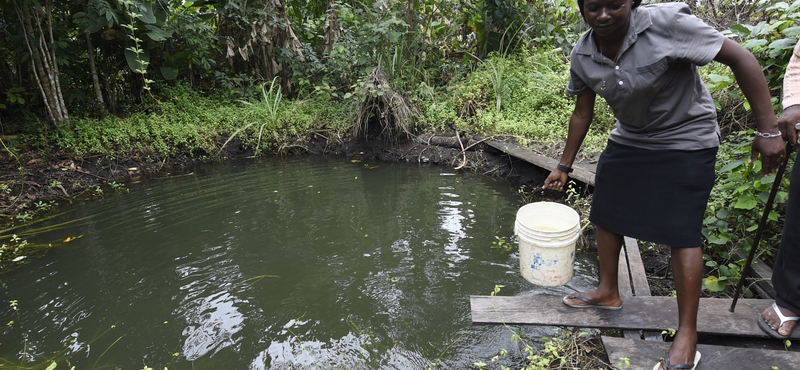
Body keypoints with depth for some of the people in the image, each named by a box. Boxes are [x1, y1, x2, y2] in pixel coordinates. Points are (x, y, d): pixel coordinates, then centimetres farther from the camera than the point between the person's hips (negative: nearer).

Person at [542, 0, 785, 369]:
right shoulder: (582, 56, -11)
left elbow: (741, 58, -23)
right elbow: (582, 112, 2)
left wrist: (768, 130, -24)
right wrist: (564, 166, 6)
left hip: (686, 140, -5)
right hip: (629, 139, 6)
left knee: (681, 233, -6)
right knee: (605, 213, 9)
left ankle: (687, 337, 9)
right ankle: (608, 292, 31)